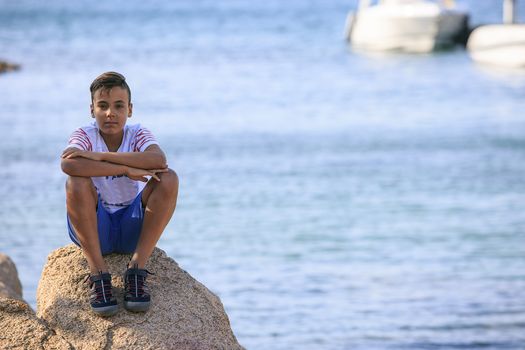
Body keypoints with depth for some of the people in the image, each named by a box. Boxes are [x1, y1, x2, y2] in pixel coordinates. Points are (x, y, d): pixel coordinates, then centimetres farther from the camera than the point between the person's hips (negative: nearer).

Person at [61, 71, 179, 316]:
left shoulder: (137, 135, -2)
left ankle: (136, 269, -21)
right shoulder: (85, 136, -6)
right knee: (76, 182, -30)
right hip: (94, 227, -1)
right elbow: (68, 165, -32)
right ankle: (98, 274, -26)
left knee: (169, 179, -21)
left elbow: (159, 160, -27)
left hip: (132, 227, 2)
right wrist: (126, 169, -33)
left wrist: (101, 156, -30)